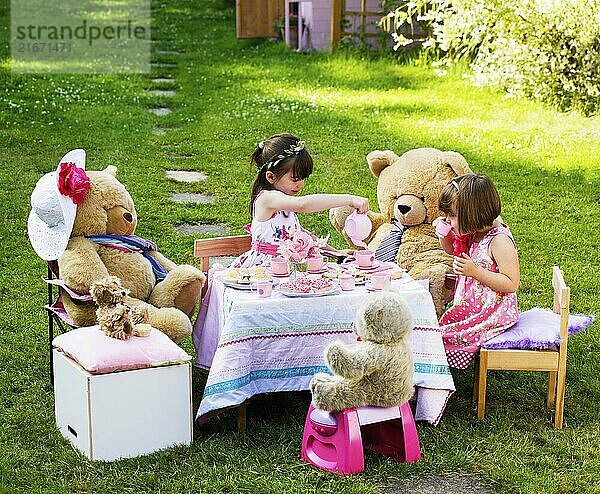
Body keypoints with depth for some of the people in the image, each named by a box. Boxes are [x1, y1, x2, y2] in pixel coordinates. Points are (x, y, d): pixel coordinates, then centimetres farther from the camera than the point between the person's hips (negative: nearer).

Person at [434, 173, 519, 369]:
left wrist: (475, 271, -28)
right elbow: (451, 250, 26)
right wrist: (444, 235, 3)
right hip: (469, 307, 9)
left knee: (446, 335, -18)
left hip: (493, 314, -9)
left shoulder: (500, 241, -21)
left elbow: (511, 284, -23)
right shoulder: (471, 233, 4)